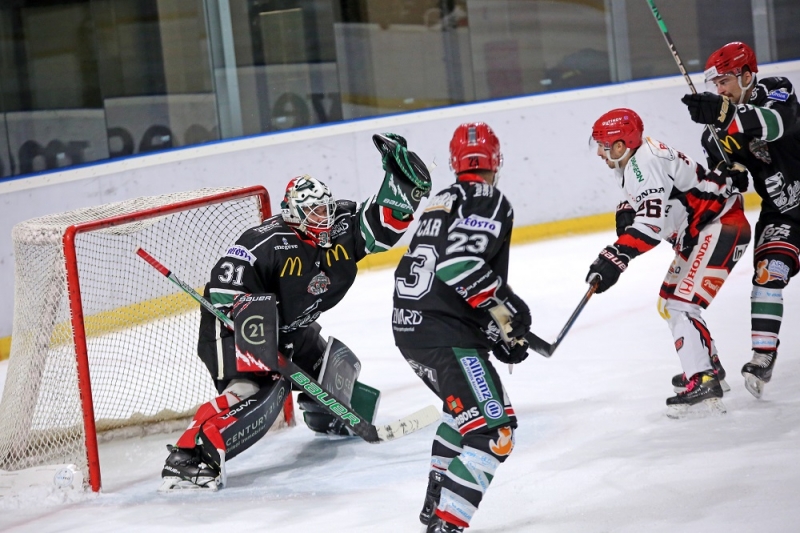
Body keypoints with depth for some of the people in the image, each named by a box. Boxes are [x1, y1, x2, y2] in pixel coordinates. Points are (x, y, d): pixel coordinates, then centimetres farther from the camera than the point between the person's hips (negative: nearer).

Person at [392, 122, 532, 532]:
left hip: (410, 326, 10)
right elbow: (459, 264, -23)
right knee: (492, 431, -12)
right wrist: (505, 306, -12)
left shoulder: (441, 202, 21)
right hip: (445, 336, -10)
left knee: (467, 405, 31)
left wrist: (497, 335, 19)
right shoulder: (490, 202, -7)